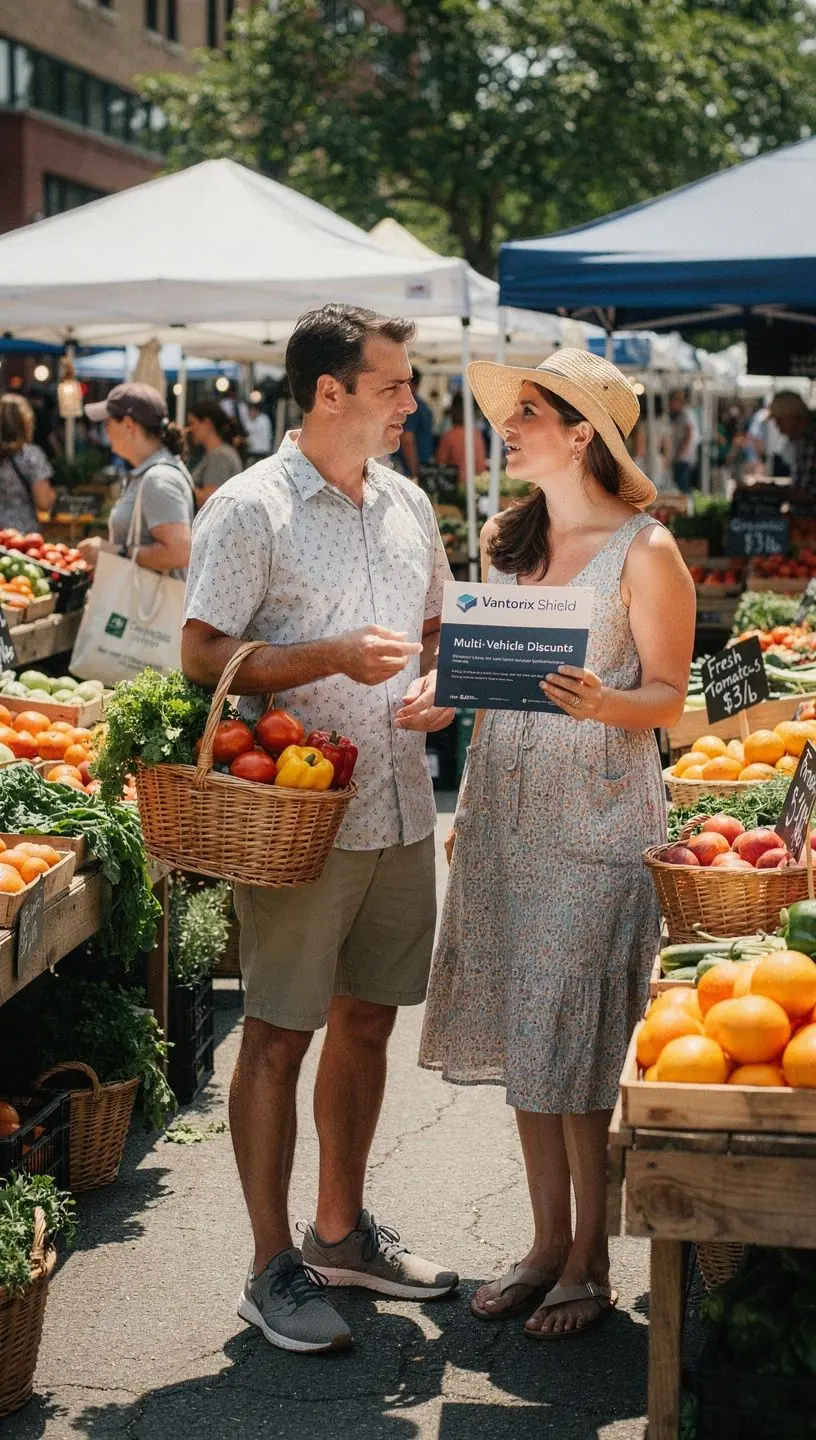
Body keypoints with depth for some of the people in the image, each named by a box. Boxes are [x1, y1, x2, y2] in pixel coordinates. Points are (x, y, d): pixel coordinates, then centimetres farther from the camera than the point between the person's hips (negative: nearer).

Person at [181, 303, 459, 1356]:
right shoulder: (249, 509, -9)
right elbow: (203, 659, -12)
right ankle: (273, 1269, 11)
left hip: (401, 813, 7)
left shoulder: (406, 503, 12)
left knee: (366, 1020, 15)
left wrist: (431, 682, 0)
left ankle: (341, 1230, 30)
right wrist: (335, 656, -22)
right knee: (278, 1037, 0)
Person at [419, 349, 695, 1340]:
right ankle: (546, 1241, 23)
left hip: (597, 818, -6)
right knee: (520, 1035, 10)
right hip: (504, 807, 6)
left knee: (572, 1043, -3)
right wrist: (468, 807, 9)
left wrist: (602, 703, -26)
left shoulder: (644, 553, -8)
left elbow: (668, 698, -6)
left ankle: (590, 1262, 11)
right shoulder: (504, 539, 11)